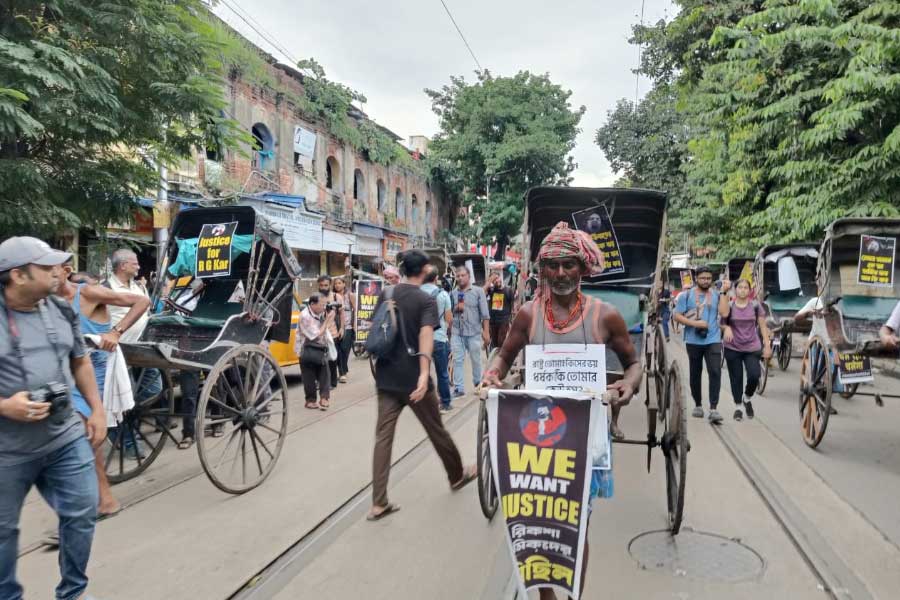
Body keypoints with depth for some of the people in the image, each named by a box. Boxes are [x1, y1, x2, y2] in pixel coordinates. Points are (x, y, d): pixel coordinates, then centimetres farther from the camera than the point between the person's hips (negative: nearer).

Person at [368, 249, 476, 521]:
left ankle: (379, 504, 3)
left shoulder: (386, 295, 7)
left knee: (383, 437, 4)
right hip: (413, 379, -4)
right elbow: (426, 335, -25)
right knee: (436, 431, 14)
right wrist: (424, 374, -35)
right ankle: (458, 476, 35)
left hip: (386, 377, 5)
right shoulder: (426, 300, -10)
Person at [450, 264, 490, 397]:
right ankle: (458, 388, 6)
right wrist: (455, 309, -9)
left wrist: (486, 331, -6)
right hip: (456, 332, 2)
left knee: (476, 360, 11)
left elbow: (485, 314, -1)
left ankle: (478, 384, 29)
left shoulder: (478, 291, 0)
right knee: (457, 360, 0)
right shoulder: (453, 293, 6)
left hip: (474, 332, -2)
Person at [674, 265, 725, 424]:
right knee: (695, 374, 11)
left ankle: (713, 409, -12)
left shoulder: (716, 294, 5)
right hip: (693, 341, 0)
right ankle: (698, 405, 27)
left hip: (713, 340, 0)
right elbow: (677, 316, -3)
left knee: (715, 372, -13)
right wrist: (694, 323, -15)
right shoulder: (686, 295, 1)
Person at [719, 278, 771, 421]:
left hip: (752, 348, 0)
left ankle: (747, 398, 19)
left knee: (754, 376, -12)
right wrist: (724, 292, -22)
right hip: (733, 348, 0)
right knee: (736, 378, 6)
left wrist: (767, 345, -2)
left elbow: (763, 326, 5)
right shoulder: (729, 305, 0)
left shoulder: (755, 305, 2)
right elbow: (723, 314, -23)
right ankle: (737, 407, 22)